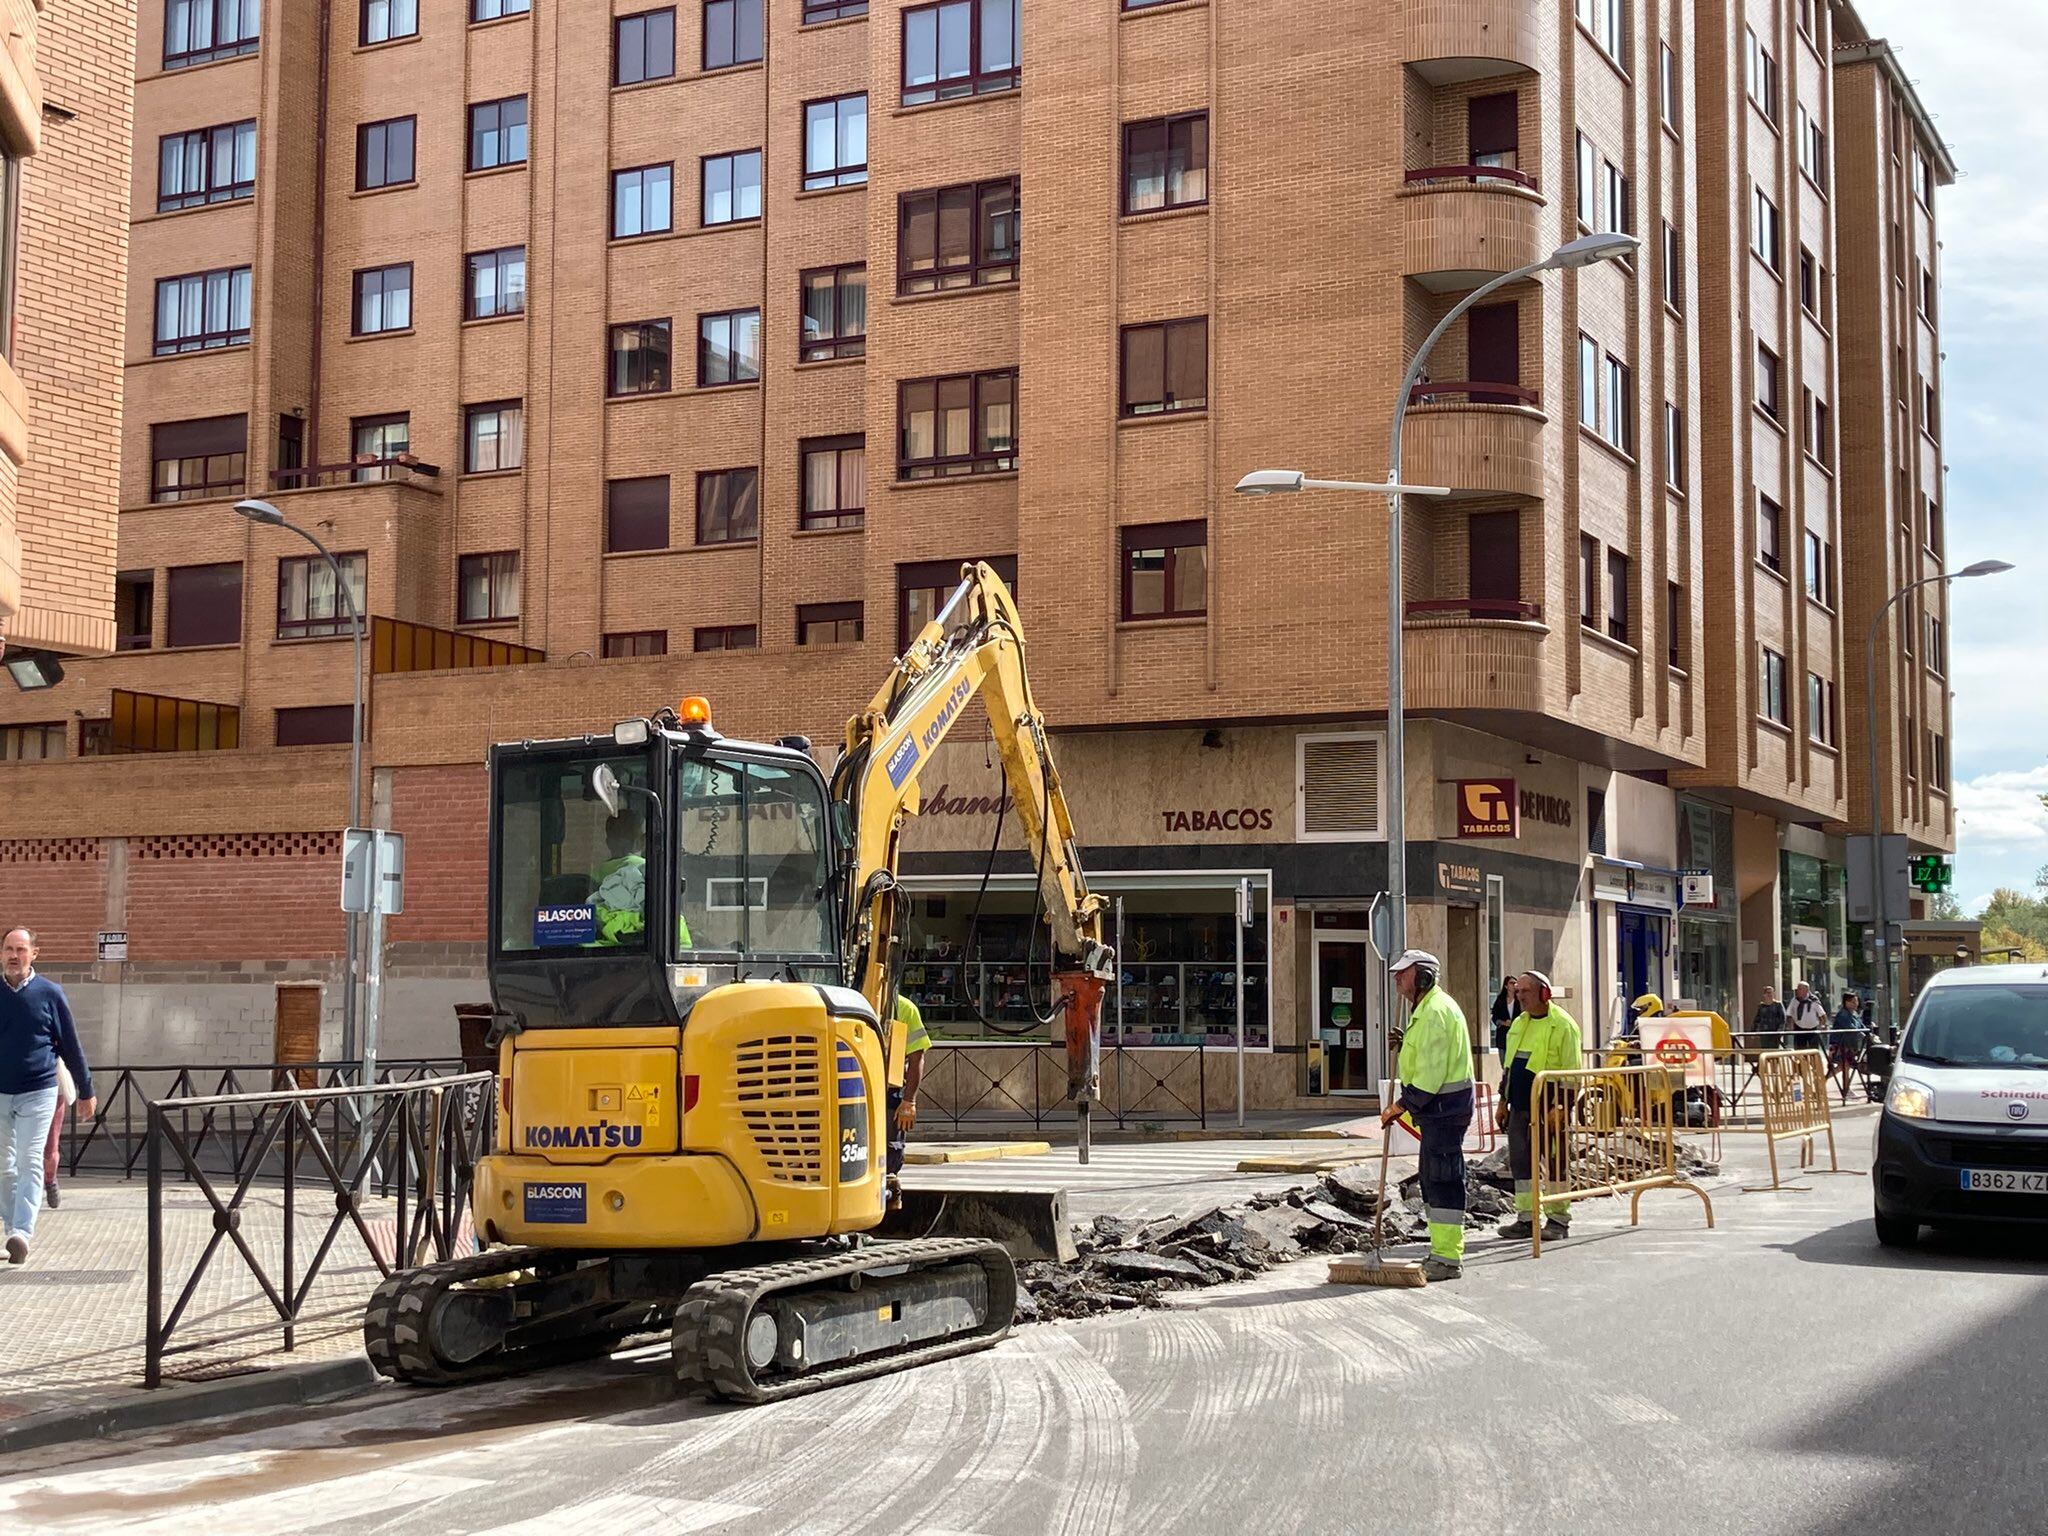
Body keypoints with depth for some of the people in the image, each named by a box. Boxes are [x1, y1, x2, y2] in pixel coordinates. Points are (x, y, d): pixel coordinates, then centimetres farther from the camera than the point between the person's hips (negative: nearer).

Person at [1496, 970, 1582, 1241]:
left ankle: (1558, 1219, 5)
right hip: (1520, 1107, 7)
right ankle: (1527, 1217, 14)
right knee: (1521, 1161, 8)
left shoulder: (1563, 1025, -8)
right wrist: (1503, 1102, 19)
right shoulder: (1518, 1024, 16)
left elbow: (1571, 1071, -11)